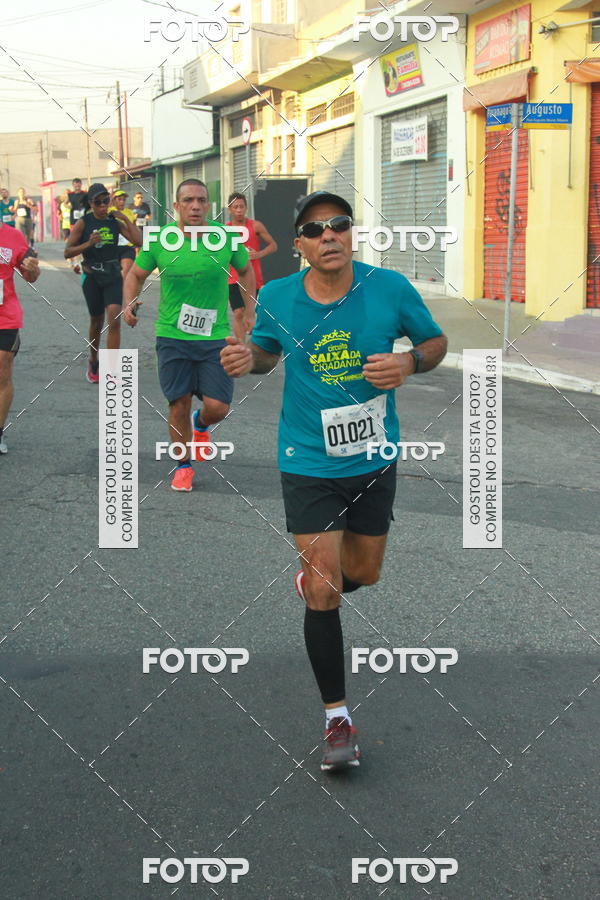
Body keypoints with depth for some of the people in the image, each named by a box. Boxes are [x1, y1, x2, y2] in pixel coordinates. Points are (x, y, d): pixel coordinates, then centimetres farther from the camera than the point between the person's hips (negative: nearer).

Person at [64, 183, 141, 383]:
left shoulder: (115, 222, 3)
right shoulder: (83, 223, -4)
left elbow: (139, 241, -4)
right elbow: (67, 252, -7)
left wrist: (126, 220, -7)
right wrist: (89, 243, -20)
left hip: (113, 276, 1)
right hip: (92, 276, -1)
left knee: (114, 320, -15)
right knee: (96, 321, 11)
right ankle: (93, 363, 35)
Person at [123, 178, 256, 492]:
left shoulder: (225, 236, -5)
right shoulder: (160, 240, -5)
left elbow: (245, 270, 13)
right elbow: (136, 274, 10)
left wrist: (250, 312, 10)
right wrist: (129, 303, -8)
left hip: (215, 336, 0)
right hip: (172, 336, 0)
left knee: (217, 406, -6)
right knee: (179, 403, 4)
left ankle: (201, 425, 32)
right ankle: (184, 466, 24)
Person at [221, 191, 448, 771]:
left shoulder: (390, 288, -10)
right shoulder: (276, 298, -8)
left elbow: (436, 341, 4)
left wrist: (409, 362, -18)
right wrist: (248, 359, -12)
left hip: (374, 460, 2)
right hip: (309, 463, -2)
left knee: (364, 573, 19)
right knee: (324, 591, -8)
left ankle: (313, 579, 57)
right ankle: (337, 718, 6)